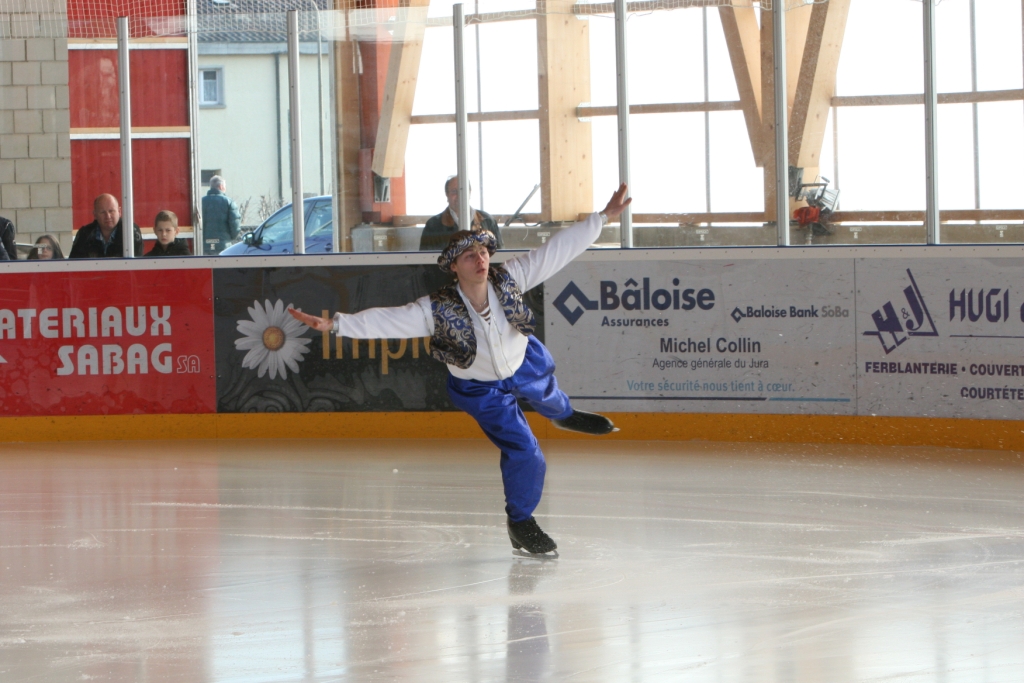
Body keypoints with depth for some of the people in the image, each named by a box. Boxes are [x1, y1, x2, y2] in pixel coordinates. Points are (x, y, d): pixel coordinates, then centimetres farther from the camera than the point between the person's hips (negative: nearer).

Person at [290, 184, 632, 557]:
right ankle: (520, 523, 19)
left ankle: (565, 415, 75)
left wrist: (603, 217, -25)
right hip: (480, 389, -4)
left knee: (548, 395, 34)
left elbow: (558, 249, -25)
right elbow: (388, 321, -40)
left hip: (525, 363, 4)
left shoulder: (508, 278, -29)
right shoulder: (438, 310, -36)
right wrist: (334, 323, -51)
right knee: (523, 453, -8)